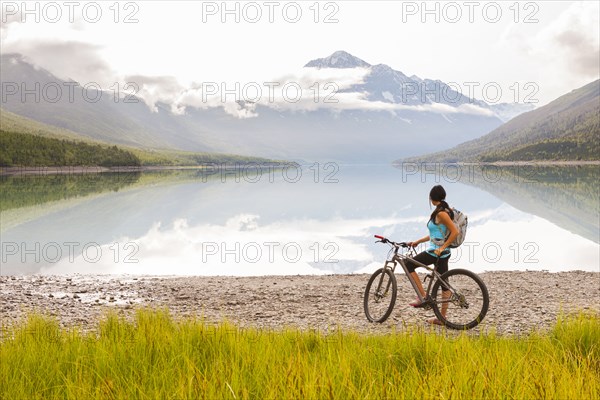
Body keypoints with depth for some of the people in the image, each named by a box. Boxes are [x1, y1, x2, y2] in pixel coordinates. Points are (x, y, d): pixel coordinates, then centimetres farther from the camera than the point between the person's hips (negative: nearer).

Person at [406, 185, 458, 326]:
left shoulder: (441, 213, -16)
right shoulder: (444, 211, 13)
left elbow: (455, 232, -24)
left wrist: (442, 247, -22)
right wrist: (417, 241, 23)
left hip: (436, 252, -9)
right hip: (443, 253, 10)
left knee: (408, 265, 3)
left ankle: (423, 297, -1)